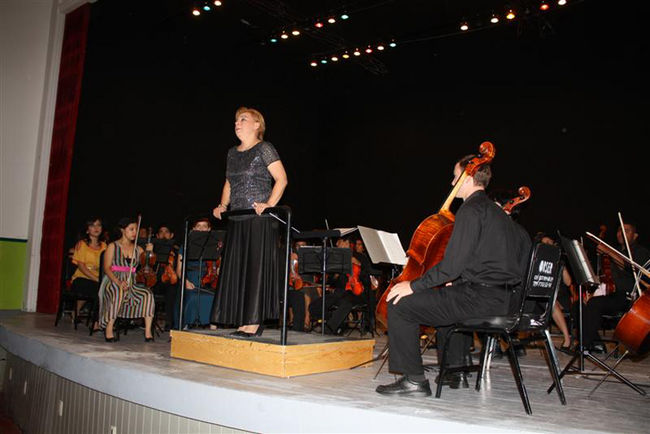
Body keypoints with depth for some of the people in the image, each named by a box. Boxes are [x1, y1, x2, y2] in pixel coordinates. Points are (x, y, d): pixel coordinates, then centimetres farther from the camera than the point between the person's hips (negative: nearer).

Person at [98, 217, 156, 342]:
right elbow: (106, 268, -5)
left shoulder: (138, 249, 16)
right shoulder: (113, 246, 6)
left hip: (132, 283, 3)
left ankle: (148, 331, -25)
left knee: (148, 294, -27)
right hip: (114, 281, -3)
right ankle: (108, 329, -24)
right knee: (118, 294, -38)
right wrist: (118, 282, -19)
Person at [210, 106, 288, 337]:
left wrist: (269, 204, -18)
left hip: (259, 219, -8)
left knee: (256, 266, -6)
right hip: (237, 220, 8)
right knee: (236, 268, 6)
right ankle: (244, 321, 14)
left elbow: (281, 179, -9)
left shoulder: (264, 149, -4)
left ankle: (255, 321, -1)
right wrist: (223, 205, 11)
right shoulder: (232, 153, 18)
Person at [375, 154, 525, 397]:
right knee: (444, 297, 38)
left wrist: (414, 285, -13)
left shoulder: (471, 210, -12)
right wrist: (456, 281, 32)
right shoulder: (497, 211, 19)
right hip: (503, 298, 10)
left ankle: (414, 380, -7)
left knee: (400, 304, -10)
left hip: (480, 298, -10)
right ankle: (453, 370, 40)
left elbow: (453, 264, -20)